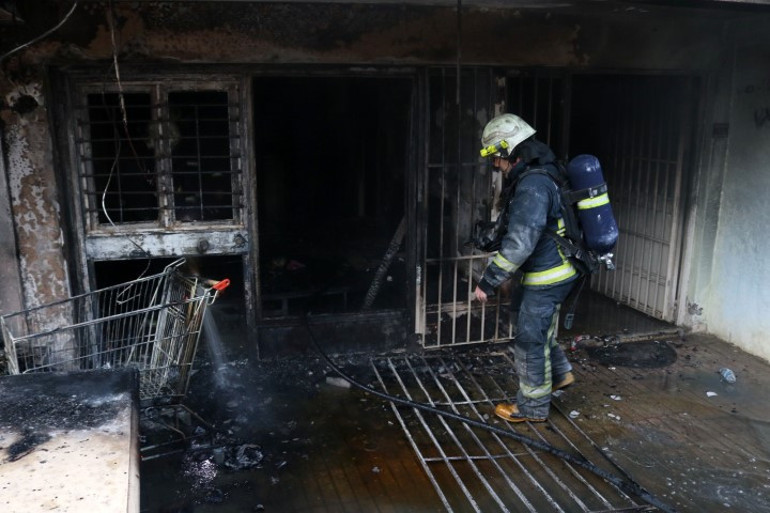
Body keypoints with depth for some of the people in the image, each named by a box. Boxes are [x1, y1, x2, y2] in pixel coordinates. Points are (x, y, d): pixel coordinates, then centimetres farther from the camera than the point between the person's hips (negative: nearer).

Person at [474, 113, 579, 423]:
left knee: (529, 338, 3)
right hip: (550, 271, 10)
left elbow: (519, 243, -31)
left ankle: (533, 407, 19)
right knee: (523, 315, 26)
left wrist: (488, 282, -26)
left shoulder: (532, 185, -26)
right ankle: (559, 373, 38)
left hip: (548, 278, -10)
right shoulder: (540, 174, 8)